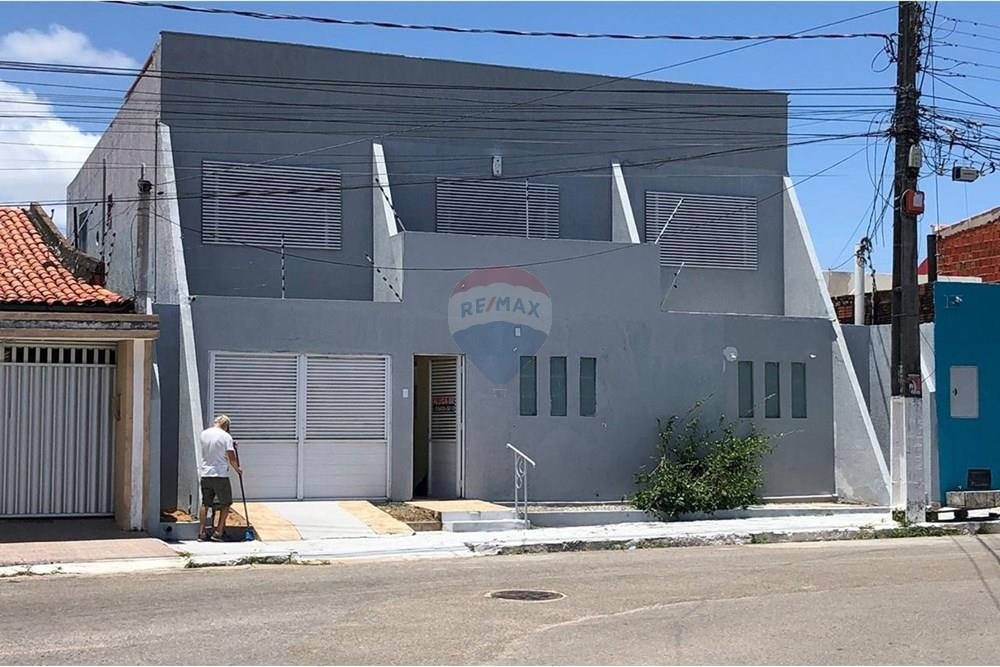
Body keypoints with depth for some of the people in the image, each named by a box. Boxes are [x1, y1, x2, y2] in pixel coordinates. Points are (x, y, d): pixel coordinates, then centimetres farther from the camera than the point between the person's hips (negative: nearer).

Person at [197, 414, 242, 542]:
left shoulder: (204, 434, 4)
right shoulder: (226, 436, -10)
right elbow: (231, 457, -12)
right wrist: (237, 469, 6)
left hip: (205, 475, 5)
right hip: (220, 475, -5)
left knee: (205, 504, 13)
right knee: (225, 504, 8)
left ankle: (202, 532, 12)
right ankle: (218, 532, 4)